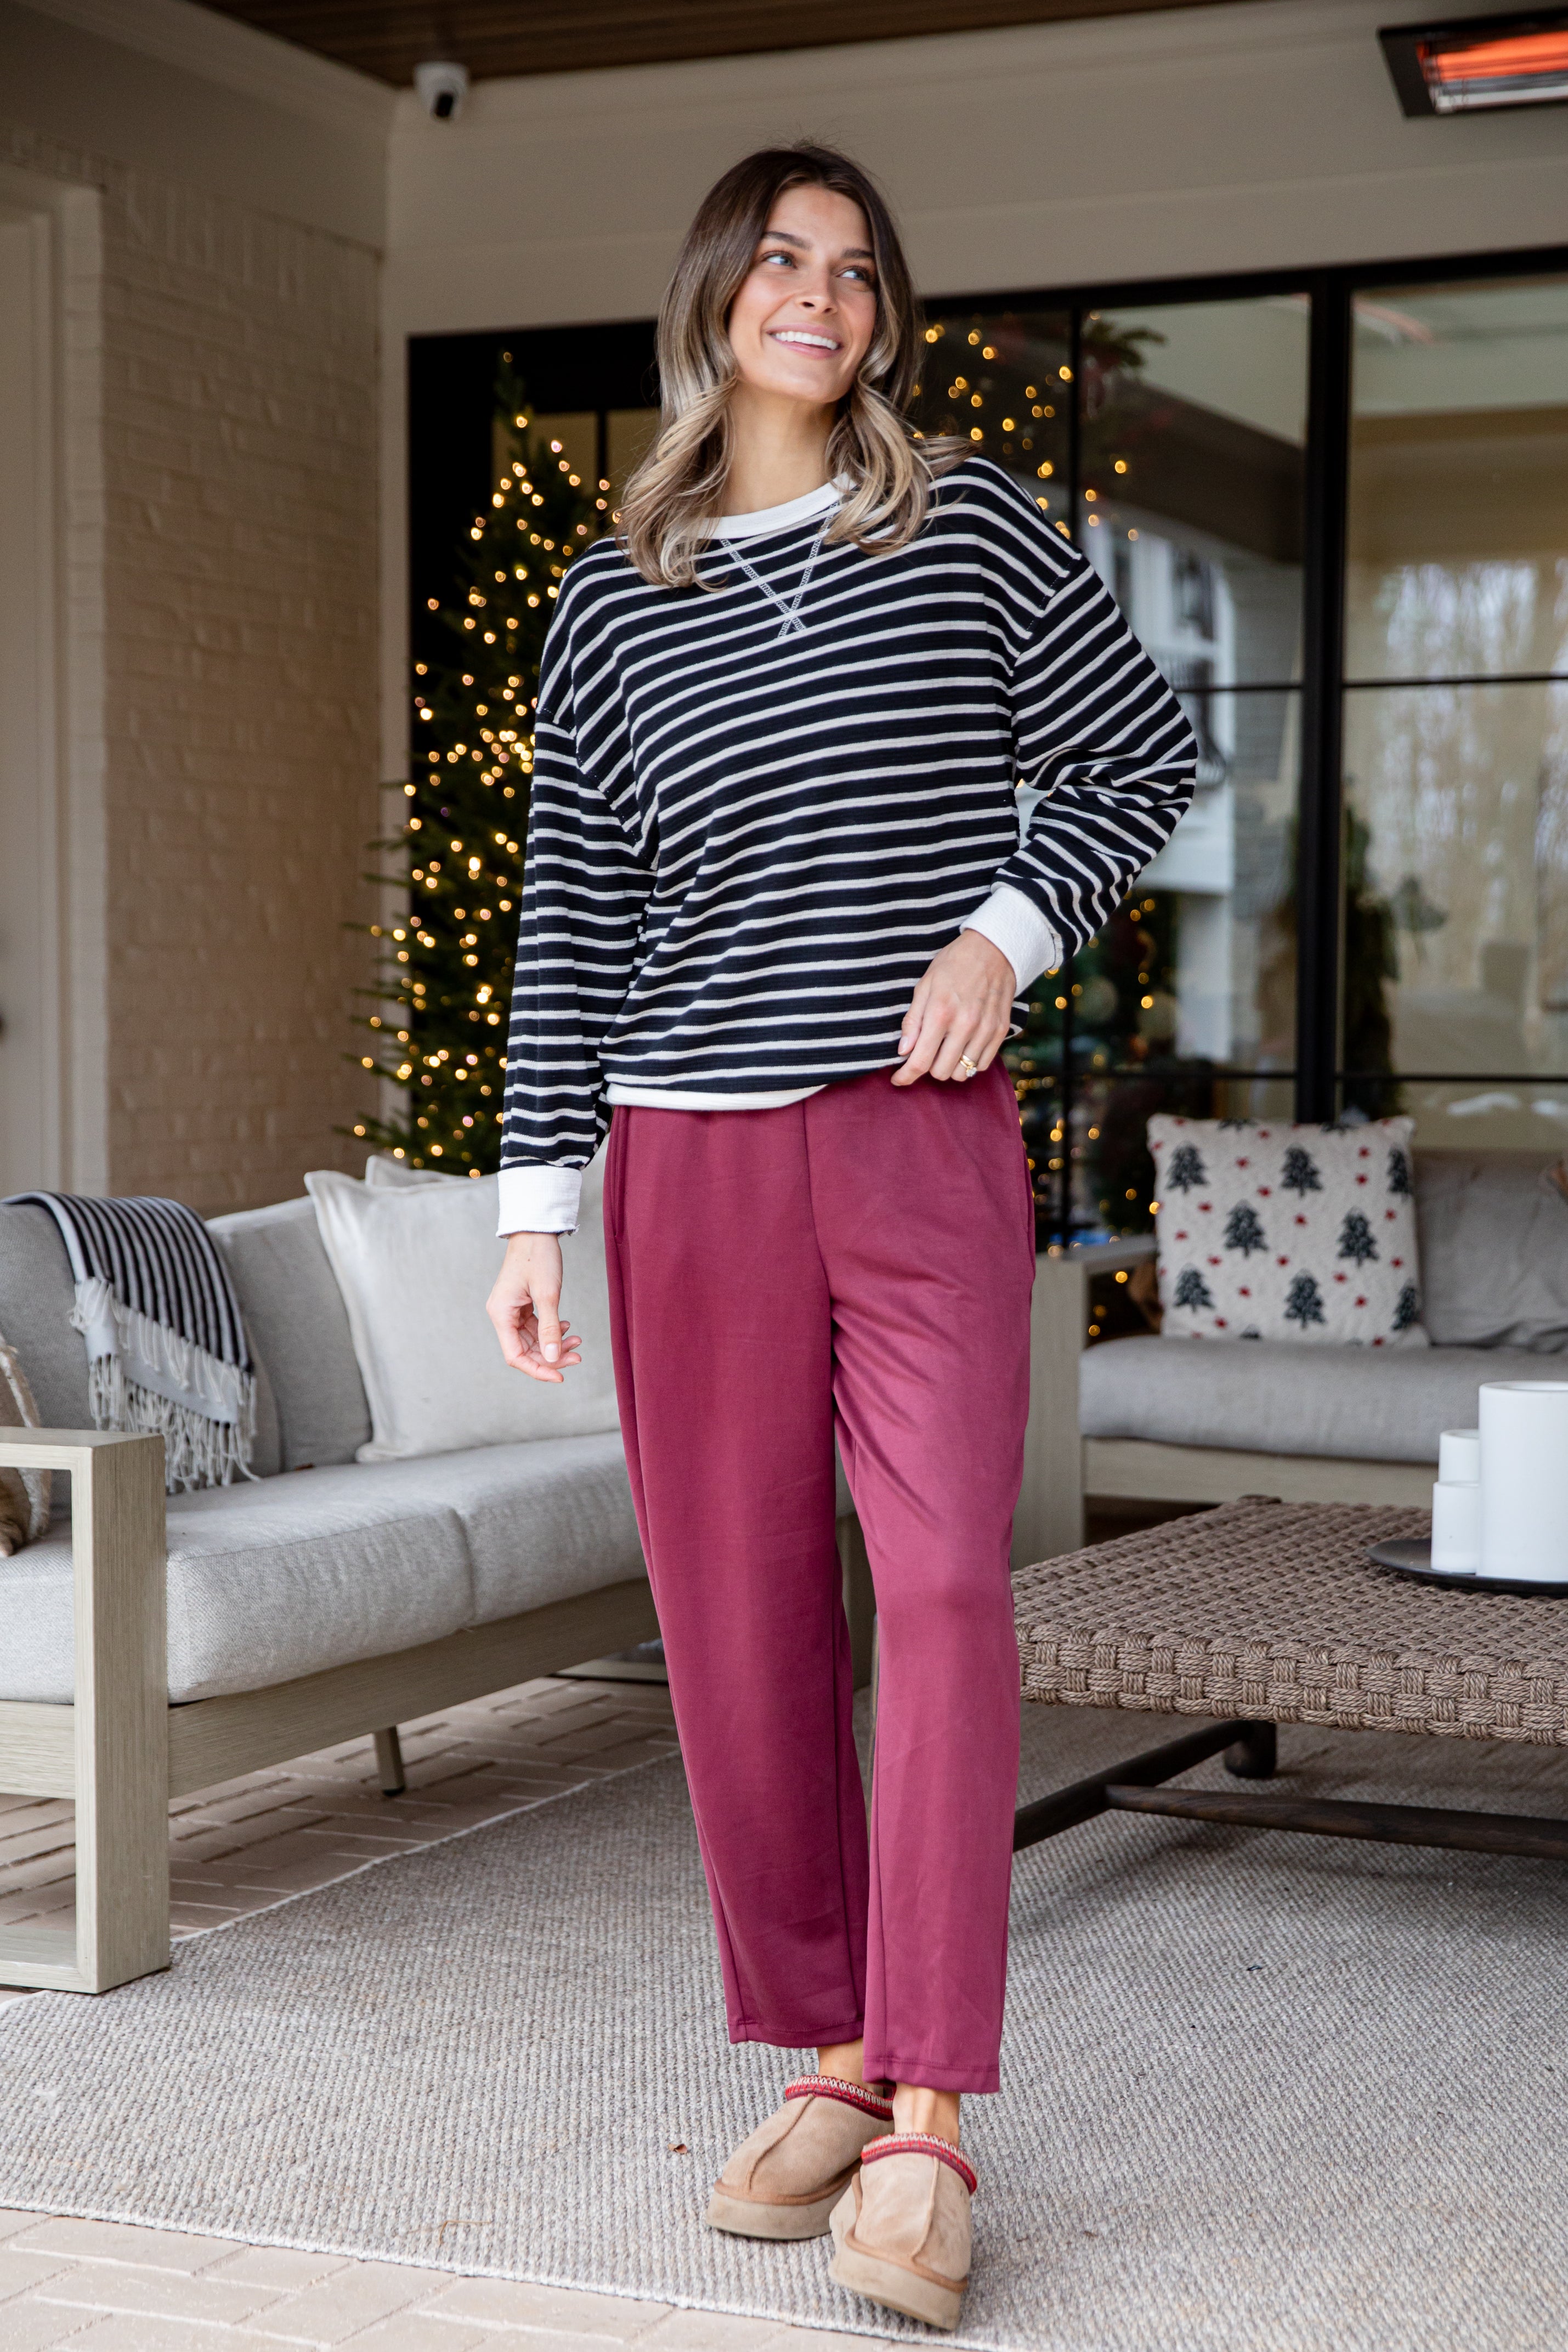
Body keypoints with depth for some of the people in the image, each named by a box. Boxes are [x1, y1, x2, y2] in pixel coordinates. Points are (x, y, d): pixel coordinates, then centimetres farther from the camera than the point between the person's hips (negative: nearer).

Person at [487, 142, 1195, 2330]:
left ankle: (926, 2129, -11)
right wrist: (535, 1201, 4)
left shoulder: (973, 525, 7)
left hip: (924, 1146, -2)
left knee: (946, 1585, -14)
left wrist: (1008, 927, -4)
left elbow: (1143, 755, 12)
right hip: (692, 1161, 2)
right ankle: (826, 2063, 16)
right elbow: (572, 917, 10)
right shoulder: (608, 604, 10)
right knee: (735, 1618, 3)